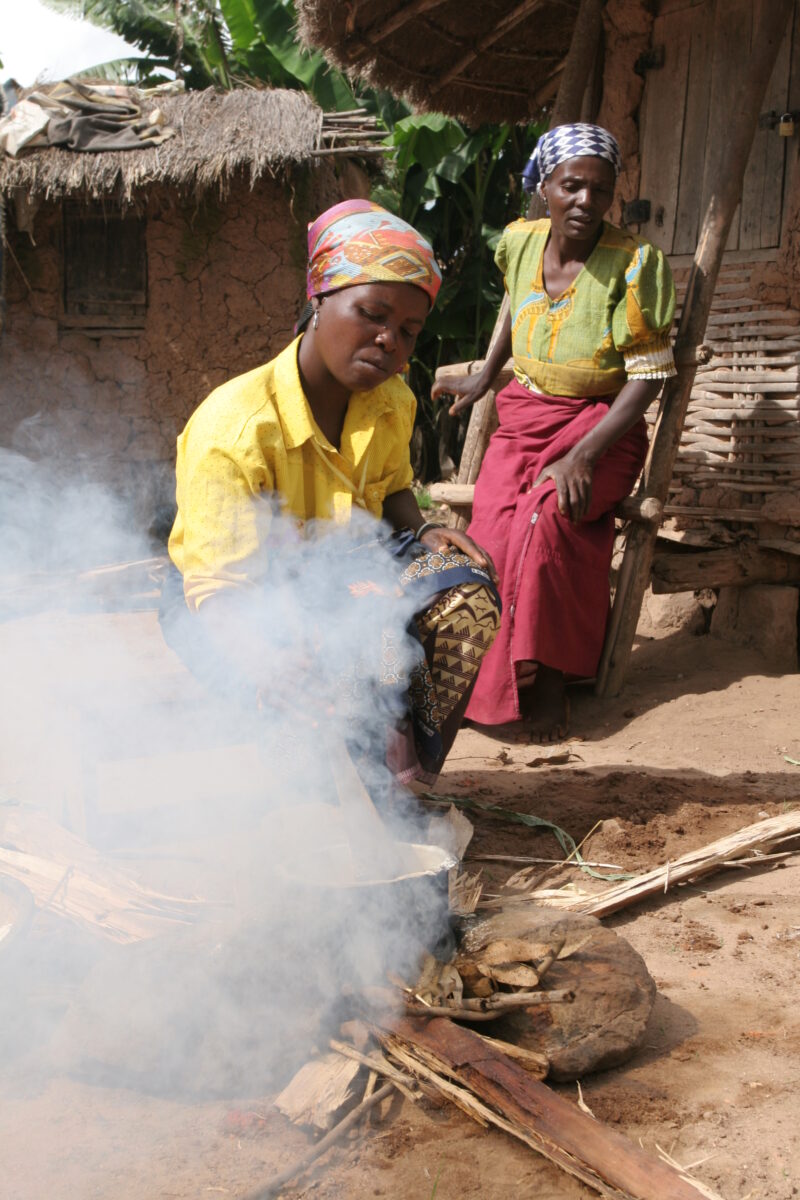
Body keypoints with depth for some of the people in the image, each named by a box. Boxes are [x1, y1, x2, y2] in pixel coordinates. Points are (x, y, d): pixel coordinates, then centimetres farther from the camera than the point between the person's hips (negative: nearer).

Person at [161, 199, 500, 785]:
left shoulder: (392, 404, -5)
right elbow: (218, 587, -31)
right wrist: (264, 658, -53)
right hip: (234, 599, -7)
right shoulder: (231, 429, -28)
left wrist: (422, 531, -8)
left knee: (466, 596, -19)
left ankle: (407, 786, -7)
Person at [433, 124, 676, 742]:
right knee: (494, 527, -25)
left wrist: (584, 455, -23)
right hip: (522, 415, 4)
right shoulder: (519, 241, 2)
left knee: (546, 517, -32)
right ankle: (495, 681, -11)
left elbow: (649, 376, -13)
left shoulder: (635, 263, -13)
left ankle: (548, 676, -15)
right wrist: (486, 375, 25)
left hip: (601, 422, -4)